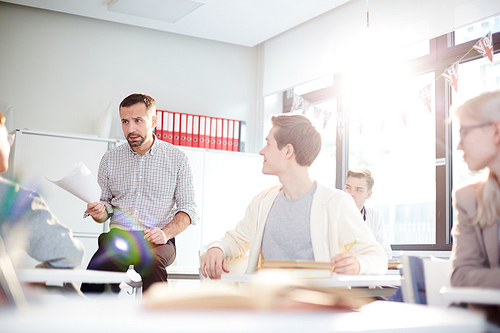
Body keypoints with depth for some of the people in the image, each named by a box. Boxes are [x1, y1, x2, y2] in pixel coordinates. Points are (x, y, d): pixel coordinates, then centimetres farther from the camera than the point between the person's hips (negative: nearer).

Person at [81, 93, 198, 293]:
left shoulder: (178, 158, 7)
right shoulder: (110, 159, 13)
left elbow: (188, 209, 6)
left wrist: (166, 233, -13)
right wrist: (99, 212, -6)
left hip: (156, 241, -2)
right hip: (119, 237, 2)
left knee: (151, 261, -37)